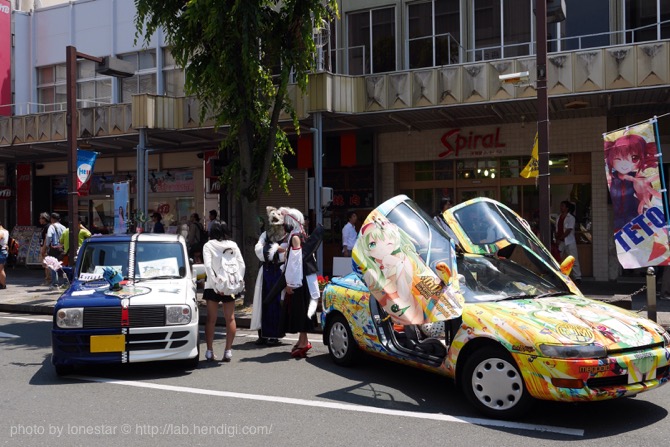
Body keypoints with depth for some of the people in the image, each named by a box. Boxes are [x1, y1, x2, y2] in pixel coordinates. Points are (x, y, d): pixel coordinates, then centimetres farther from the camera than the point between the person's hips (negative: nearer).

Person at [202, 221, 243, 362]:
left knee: (211, 319, 5)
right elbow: (241, 265, -2)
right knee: (230, 318, 7)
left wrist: (214, 283, -14)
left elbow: (208, 266, -15)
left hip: (213, 286, -1)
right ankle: (228, 351, 5)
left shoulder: (208, 246, -4)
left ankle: (210, 352, 5)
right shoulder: (233, 245, 3)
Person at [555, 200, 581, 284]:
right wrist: (557, 239, -3)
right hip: (561, 242, 6)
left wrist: (560, 238, -15)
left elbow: (568, 231, -13)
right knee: (562, 260, 9)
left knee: (573, 260, -7)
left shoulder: (571, 218, -5)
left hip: (569, 242, -6)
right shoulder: (559, 217, 13)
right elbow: (557, 230, 11)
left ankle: (577, 277, -6)